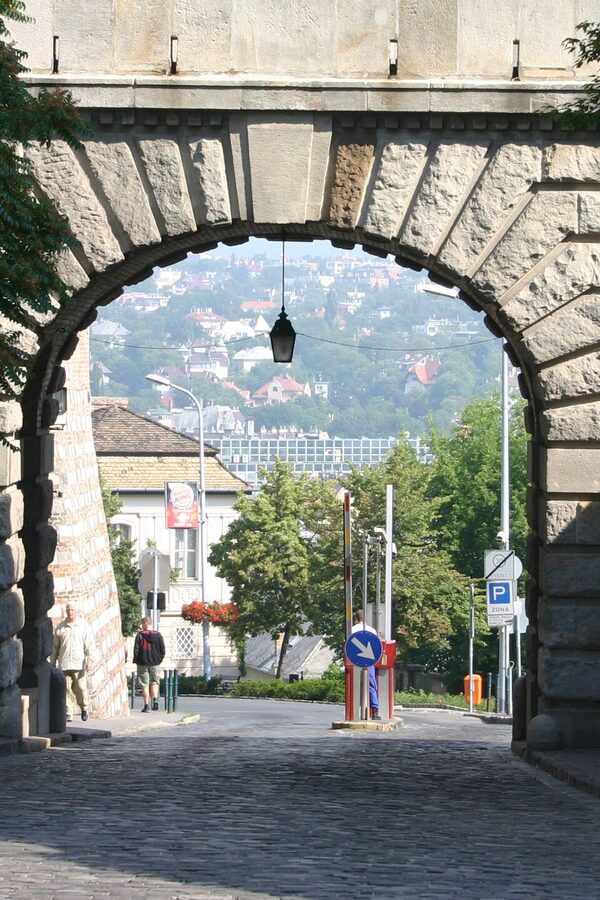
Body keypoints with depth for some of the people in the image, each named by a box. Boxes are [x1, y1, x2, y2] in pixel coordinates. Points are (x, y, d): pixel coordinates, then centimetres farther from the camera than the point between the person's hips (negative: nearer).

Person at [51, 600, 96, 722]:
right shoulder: (61, 627, 13)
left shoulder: (84, 626, 6)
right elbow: (55, 646, 17)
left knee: (80, 689, -3)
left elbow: (90, 646, 1)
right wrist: (53, 663, 14)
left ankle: (84, 708, 22)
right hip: (64, 665, 2)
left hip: (79, 665, -2)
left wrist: (90, 661, -10)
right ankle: (68, 715, 0)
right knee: (66, 690, -3)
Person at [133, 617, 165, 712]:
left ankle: (146, 704, 1)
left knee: (144, 684, 4)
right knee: (154, 682, 14)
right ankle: (155, 699, -8)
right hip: (154, 663, 2)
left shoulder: (140, 635, -8)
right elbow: (162, 650, 1)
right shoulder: (158, 635, -1)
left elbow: (136, 650, -9)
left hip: (142, 663, -2)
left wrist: (136, 661, 4)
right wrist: (159, 660, 15)